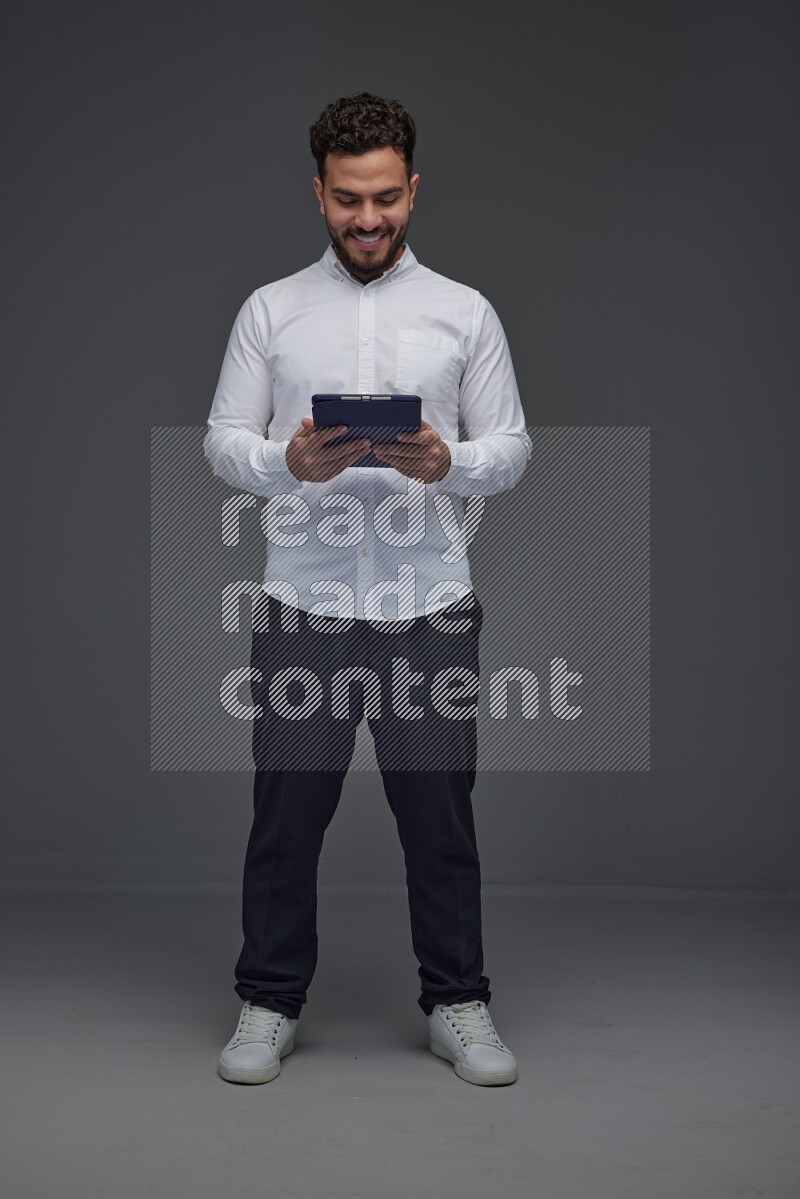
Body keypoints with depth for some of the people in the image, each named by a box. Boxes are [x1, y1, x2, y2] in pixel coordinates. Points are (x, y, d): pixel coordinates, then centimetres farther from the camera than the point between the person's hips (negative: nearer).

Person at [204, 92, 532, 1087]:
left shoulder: (465, 313, 5)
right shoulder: (270, 310, 6)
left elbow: (510, 447, 4)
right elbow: (223, 442, 3)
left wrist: (446, 462, -18)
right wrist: (290, 461, -19)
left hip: (429, 604, 0)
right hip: (302, 602, 0)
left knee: (439, 811, 7)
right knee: (287, 811, 7)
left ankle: (457, 1003, 21)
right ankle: (269, 1004, 21)